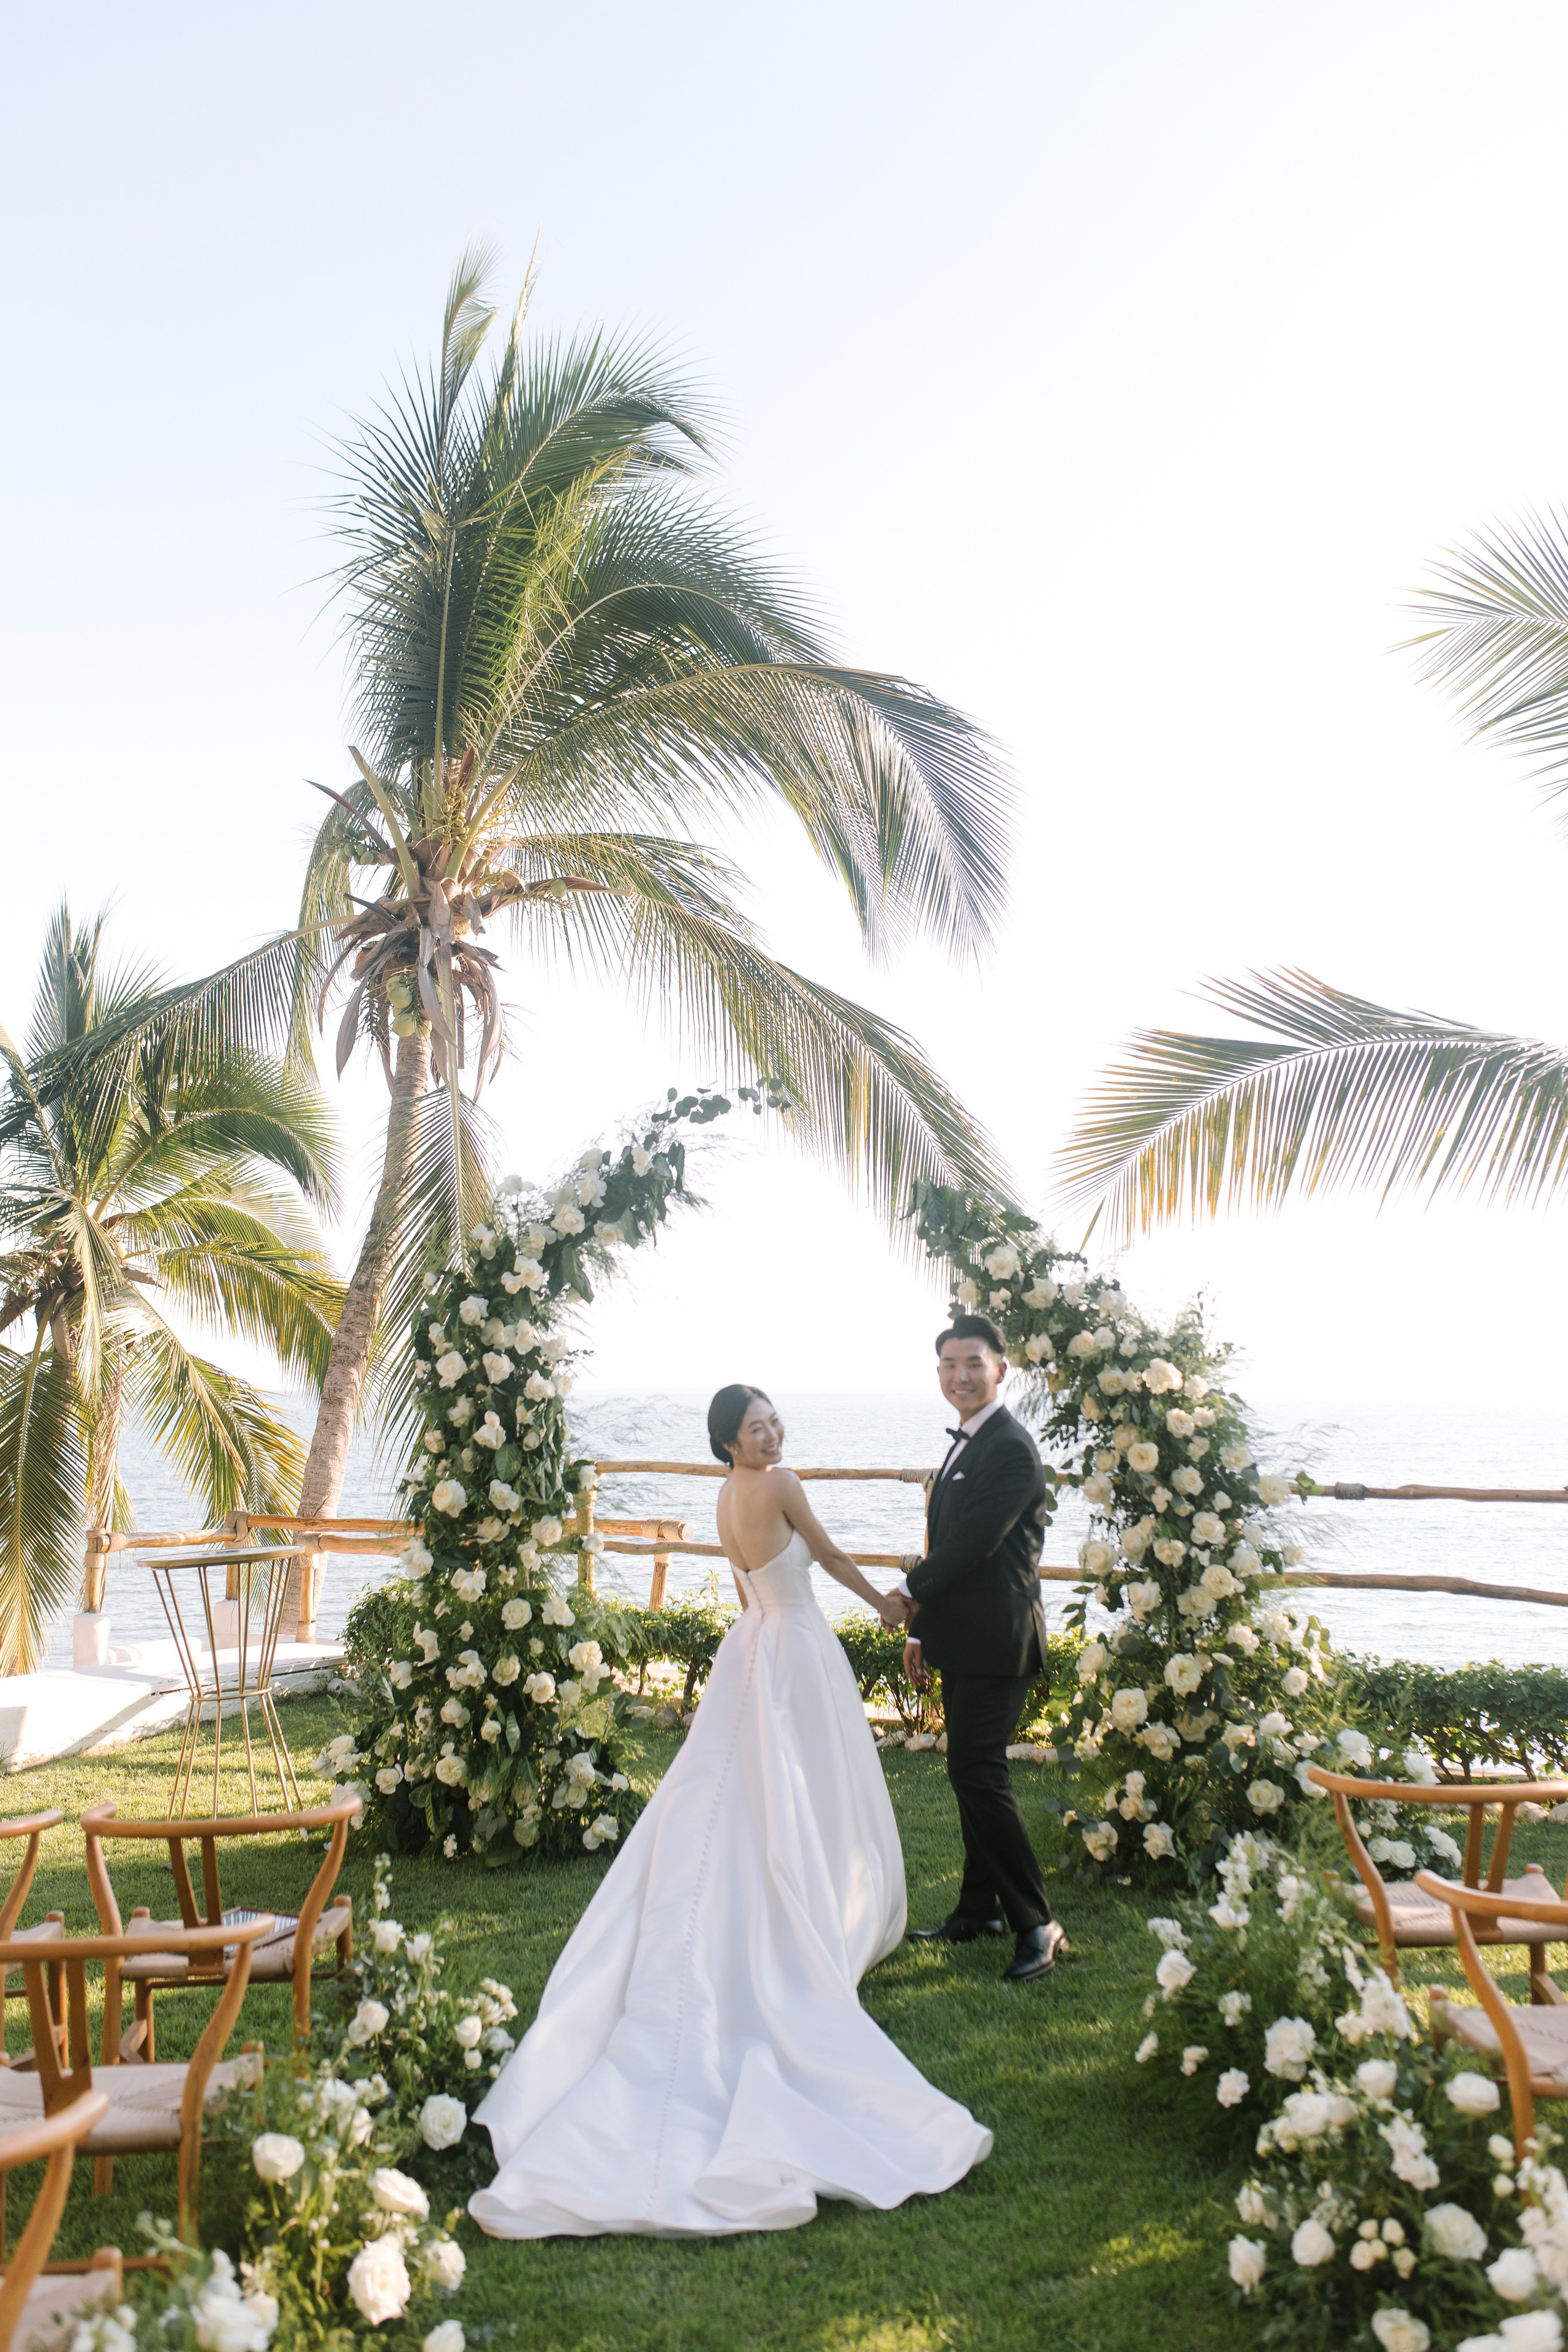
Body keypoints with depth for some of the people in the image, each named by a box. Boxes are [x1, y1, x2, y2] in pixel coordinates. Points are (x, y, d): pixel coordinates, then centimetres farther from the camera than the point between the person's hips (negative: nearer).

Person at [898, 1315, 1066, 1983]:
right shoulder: (966, 1444, 15)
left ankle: (1036, 1924, -2)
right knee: (971, 1775, 16)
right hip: (963, 1640, 10)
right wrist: (922, 1628, 18)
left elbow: (972, 1544, -21)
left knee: (979, 1774, -10)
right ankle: (979, 1911, 28)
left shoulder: (1009, 1448, -16)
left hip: (995, 1643, -10)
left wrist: (909, 1591, -8)